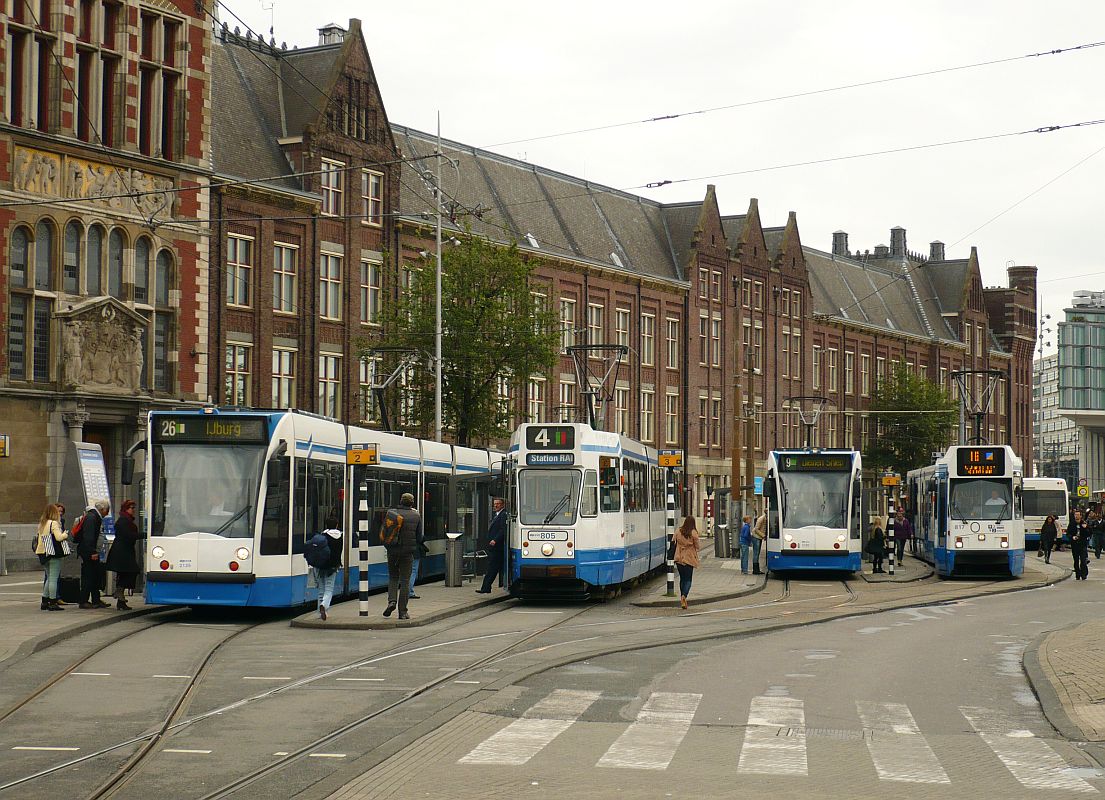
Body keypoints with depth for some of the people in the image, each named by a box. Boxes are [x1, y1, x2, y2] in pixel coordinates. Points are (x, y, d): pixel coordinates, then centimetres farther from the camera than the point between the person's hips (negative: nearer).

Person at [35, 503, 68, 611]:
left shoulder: (41, 524, 12)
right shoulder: (54, 523, -12)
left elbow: (39, 539, 16)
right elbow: (59, 537, -20)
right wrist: (65, 534, -2)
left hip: (44, 554, 8)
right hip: (54, 554, -8)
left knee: (48, 578, 16)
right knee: (53, 579, -5)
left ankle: (44, 602, 17)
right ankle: (53, 603, -4)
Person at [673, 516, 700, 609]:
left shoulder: (678, 532, -2)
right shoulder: (694, 533, -11)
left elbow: (674, 543, 4)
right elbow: (697, 546, -4)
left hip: (679, 559, 3)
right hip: (689, 559, -3)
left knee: (682, 578, 17)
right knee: (688, 579, 2)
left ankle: (682, 598, 21)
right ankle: (684, 596, -21)